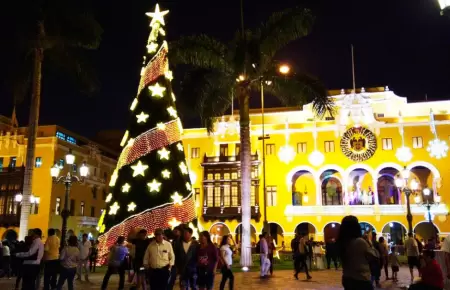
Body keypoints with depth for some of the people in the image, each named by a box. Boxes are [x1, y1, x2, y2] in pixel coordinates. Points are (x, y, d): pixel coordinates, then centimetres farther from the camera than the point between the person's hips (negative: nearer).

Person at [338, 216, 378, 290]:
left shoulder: (341, 243, -1)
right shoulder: (360, 242, -20)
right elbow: (373, 256, -8)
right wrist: (369, 243, 5)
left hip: (346, 279, 7)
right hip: (361, 280, -6)